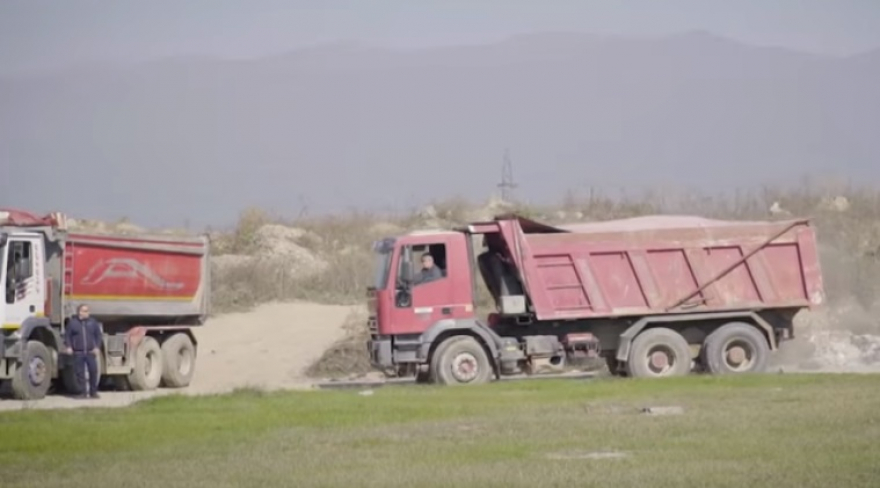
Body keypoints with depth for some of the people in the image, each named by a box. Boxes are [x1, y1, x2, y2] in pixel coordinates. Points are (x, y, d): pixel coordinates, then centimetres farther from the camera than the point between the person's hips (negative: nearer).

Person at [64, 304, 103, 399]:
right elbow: (67, 335, 7)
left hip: (91, 352, 1)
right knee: (80, 373, -1)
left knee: (93, 371, -3)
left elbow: (99, 335, 12)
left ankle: (93, 392, 9)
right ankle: (83, 392, 6)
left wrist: (97, 347, 1)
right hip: (78, 353, -1)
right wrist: (69, 346, -5)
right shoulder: (72, 322, 4)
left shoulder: (93, 322, 10)